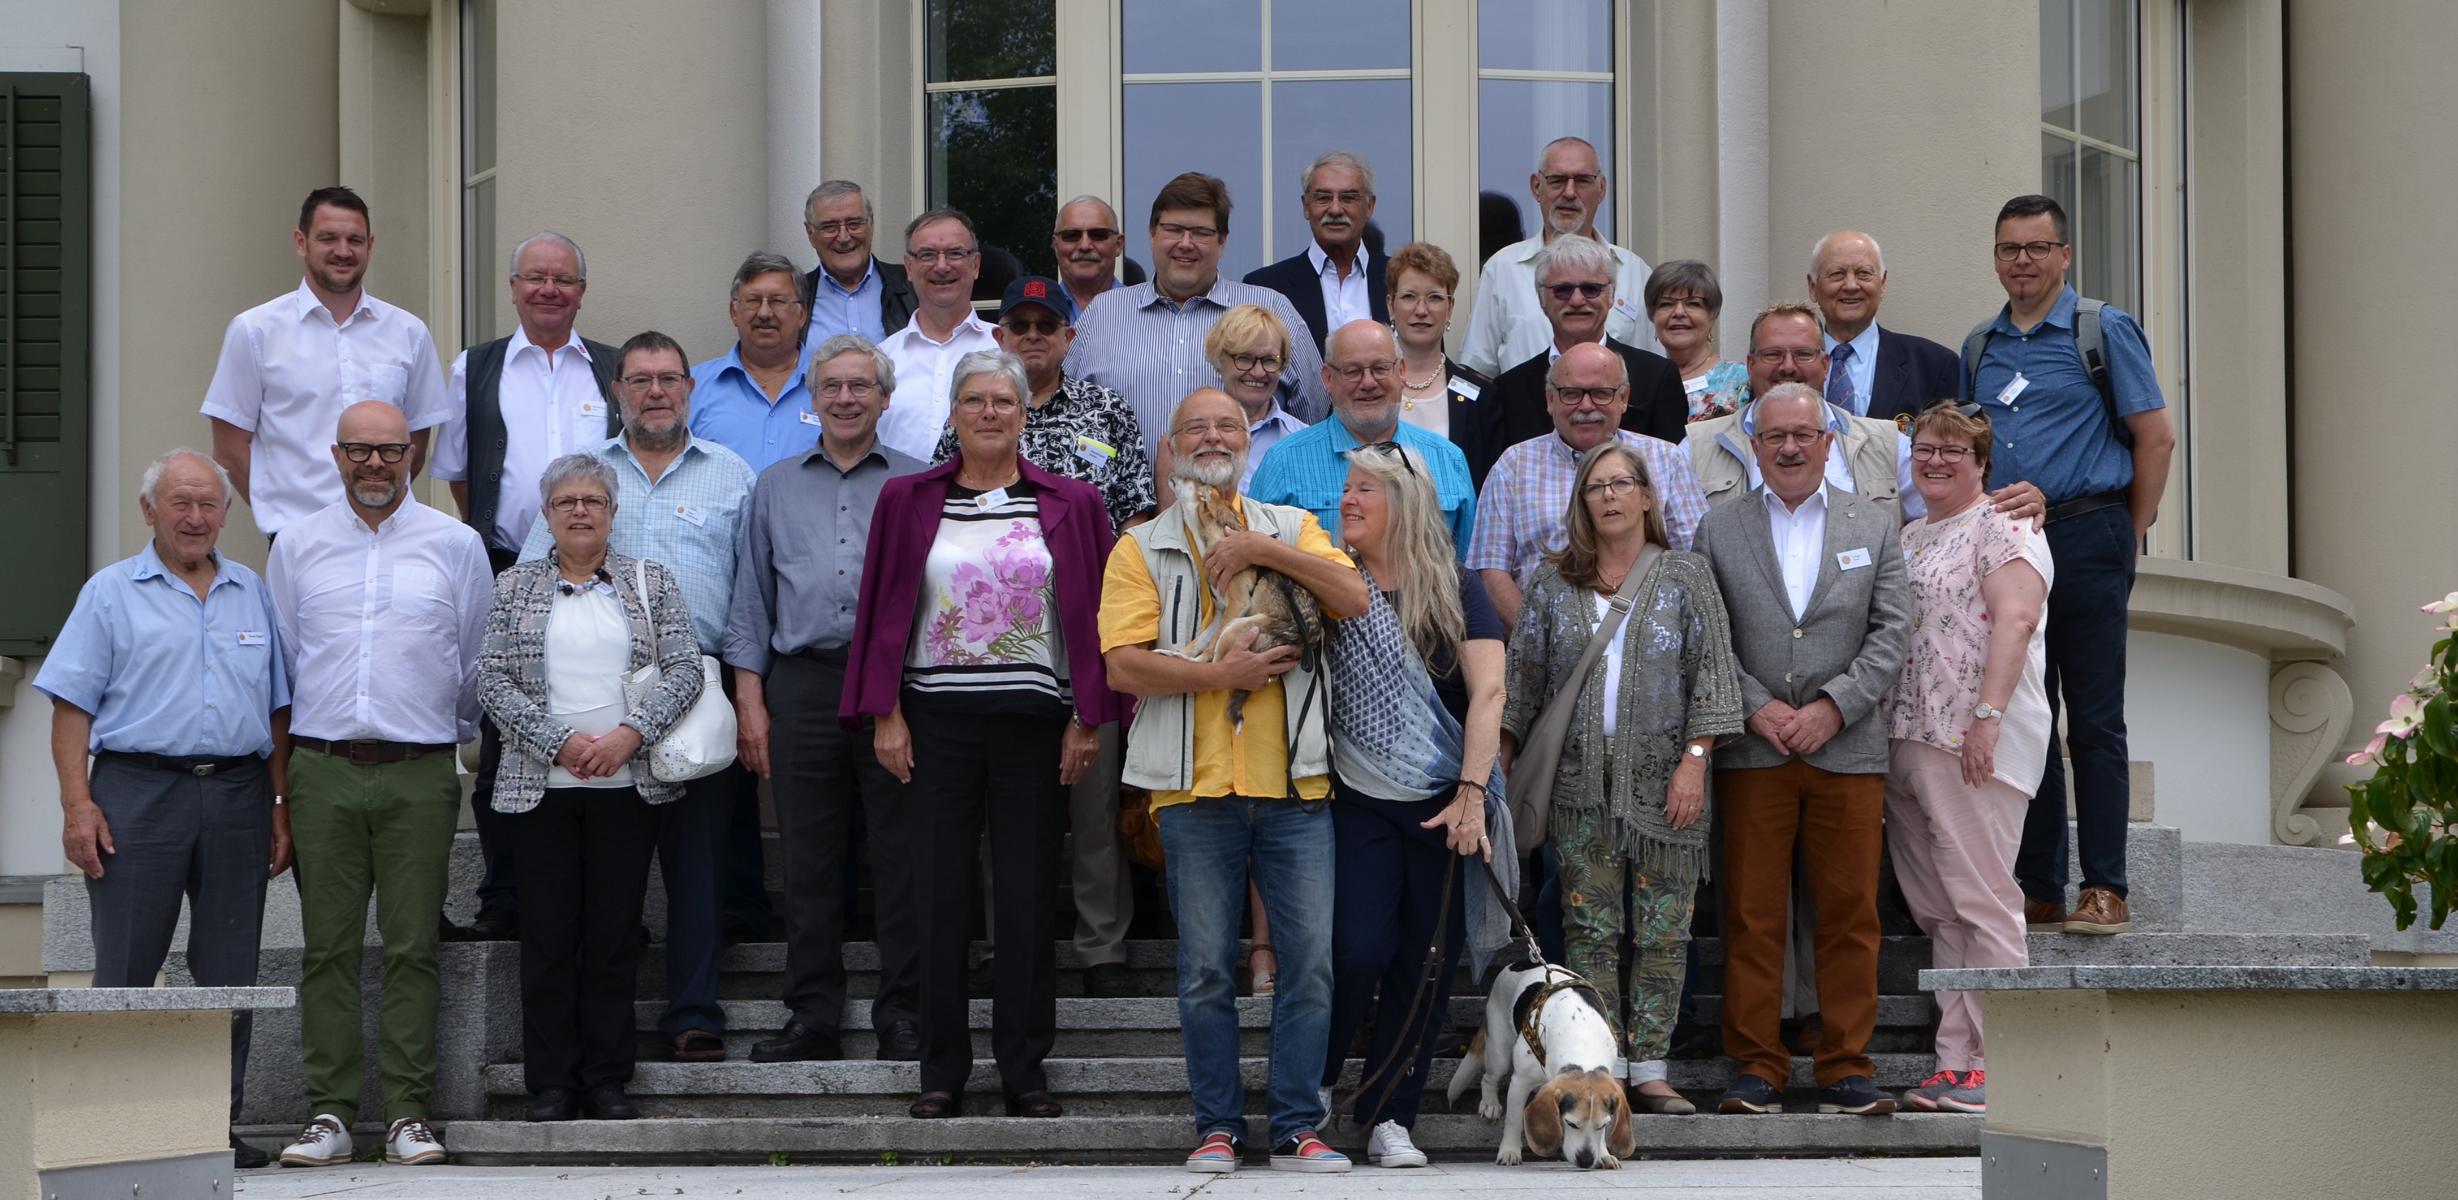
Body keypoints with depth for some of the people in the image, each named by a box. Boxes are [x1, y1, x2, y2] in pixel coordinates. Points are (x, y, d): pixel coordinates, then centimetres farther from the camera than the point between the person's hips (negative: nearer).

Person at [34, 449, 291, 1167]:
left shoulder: (254, 595, 16)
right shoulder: (112, 593, 6)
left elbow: (281, 709, 17)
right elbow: (72, 705, 0)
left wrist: (283, 806, 9)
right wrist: (77, 804, -10)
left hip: (237, 792, 3)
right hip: (139, 791, -3)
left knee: (230, 972, 4)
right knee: (125, 972, -3)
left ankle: (220, 1125, 10)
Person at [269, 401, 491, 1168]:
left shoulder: (455, 545, 7)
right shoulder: (298, 545, 11)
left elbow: (479, 664, 13)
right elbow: (276, 666, 14)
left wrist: (465, 741, 14)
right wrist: (279, 774, 10)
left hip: (419, 771, -1)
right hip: (323, 768, 1)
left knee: (412, 947, -3)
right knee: (328, 947, 0)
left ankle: (410, 1113, 0)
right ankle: (329, 1112, 3)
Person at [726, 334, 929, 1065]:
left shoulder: (917, 485, 9)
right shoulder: (776, 487, 16)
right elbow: (751, 600, 15)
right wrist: (749, 699, 5)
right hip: (803, 682, 2)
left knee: (901, 854, -3)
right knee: (809, 858, 3)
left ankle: (903, 1016, 3)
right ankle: (813, 1016, 8)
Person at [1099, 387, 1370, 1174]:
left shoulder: (1291, 529, 13)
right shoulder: (1143, 548, 6)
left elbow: (1353, 598, -4)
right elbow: (1125, 665, -5)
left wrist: (1263, 548, -12)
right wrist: (1222, 674, -14)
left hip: (1295, 782, 2)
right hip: (1196, 784, -1)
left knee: (1310, 958, -1)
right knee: (1206, 968, 2)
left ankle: (1297, 1129, 4)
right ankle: (1217, 1128, 9)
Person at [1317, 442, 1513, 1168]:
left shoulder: (1455, 593, 1)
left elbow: (1488, 692, -7)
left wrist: (1471, 792, -15)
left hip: (1445, 808, 0)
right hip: (1361, 803, 0)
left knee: (1427, 964, 2)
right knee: (1360, 950, -13)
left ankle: (1389, 1118, 11)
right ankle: (1313, 1079, 11)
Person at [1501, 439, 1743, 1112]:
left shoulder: (1686, 576, 6)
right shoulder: (1555, 583, 11)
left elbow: (1712, 672, 1)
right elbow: (1523, 678, 13)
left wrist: (1694, 759, -8)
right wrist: (1498, 758, 6)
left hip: (1664, 779, -1)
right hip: (1582, 780, 1)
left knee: (1662, 930, -2)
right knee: (1590, 928, -2)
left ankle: (1648, 1069, 2)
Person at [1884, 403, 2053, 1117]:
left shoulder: (2002, 526, -2)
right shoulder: (1908, 537, 23)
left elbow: (2014, 618, -13)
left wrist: (1987, 716, -22)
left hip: (1973, 740, -8)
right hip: (1905, 740, 8)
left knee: (1981, 901, -10)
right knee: (1937, 912, 5)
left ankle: (1999, 1064, -10)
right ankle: (1955, 1063, 5)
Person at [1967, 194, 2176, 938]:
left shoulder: (2104, 331, -1)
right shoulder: (1980, 348, 15)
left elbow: (2156, 436, -3)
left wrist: (2129, 537, -3)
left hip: (2085, 536, -5)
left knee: (2094, 720, -5)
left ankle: (2104, 891, -3)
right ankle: (2037, 890, 10)